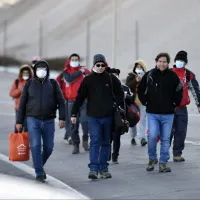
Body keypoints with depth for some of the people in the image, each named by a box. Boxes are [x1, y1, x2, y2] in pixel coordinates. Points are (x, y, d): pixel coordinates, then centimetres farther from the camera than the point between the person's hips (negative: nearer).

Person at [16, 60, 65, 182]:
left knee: (49, 147, 3)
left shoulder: (53, 84, 6)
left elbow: (61, 102, 2)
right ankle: (39, 173, -6)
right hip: (33, 120, -1)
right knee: (35, 146, -11)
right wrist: (19, 121, 5)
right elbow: (22, 104, 9)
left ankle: (39, 166, 29)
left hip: (49, 121, 1)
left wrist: (62, 118, -9)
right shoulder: (29, 85, 6)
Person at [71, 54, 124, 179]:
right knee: (95, 142, -11)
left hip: (108, 116, 2)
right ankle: (93, 169, -15)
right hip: (93, 117, -2)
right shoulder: (88, 80, 3)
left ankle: (104, 169, 17)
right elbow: (80, 98, 4)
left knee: (105, 143, 9)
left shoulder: (112, 79, 4)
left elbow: (120, 94, 12)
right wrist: (74, 114, 0)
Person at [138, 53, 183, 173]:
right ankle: (152, 158, 11)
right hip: (152, 113, -1)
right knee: (152, 136, -11)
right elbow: (141, 90, 10)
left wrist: (175, 103, 5)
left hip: (168, 113, 1)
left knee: (165, 139, 4)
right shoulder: (150, 75, -2)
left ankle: (163, 163, 12)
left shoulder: (172, 76, -2)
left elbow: (179, 91, 10)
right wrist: (145, 102, 5)